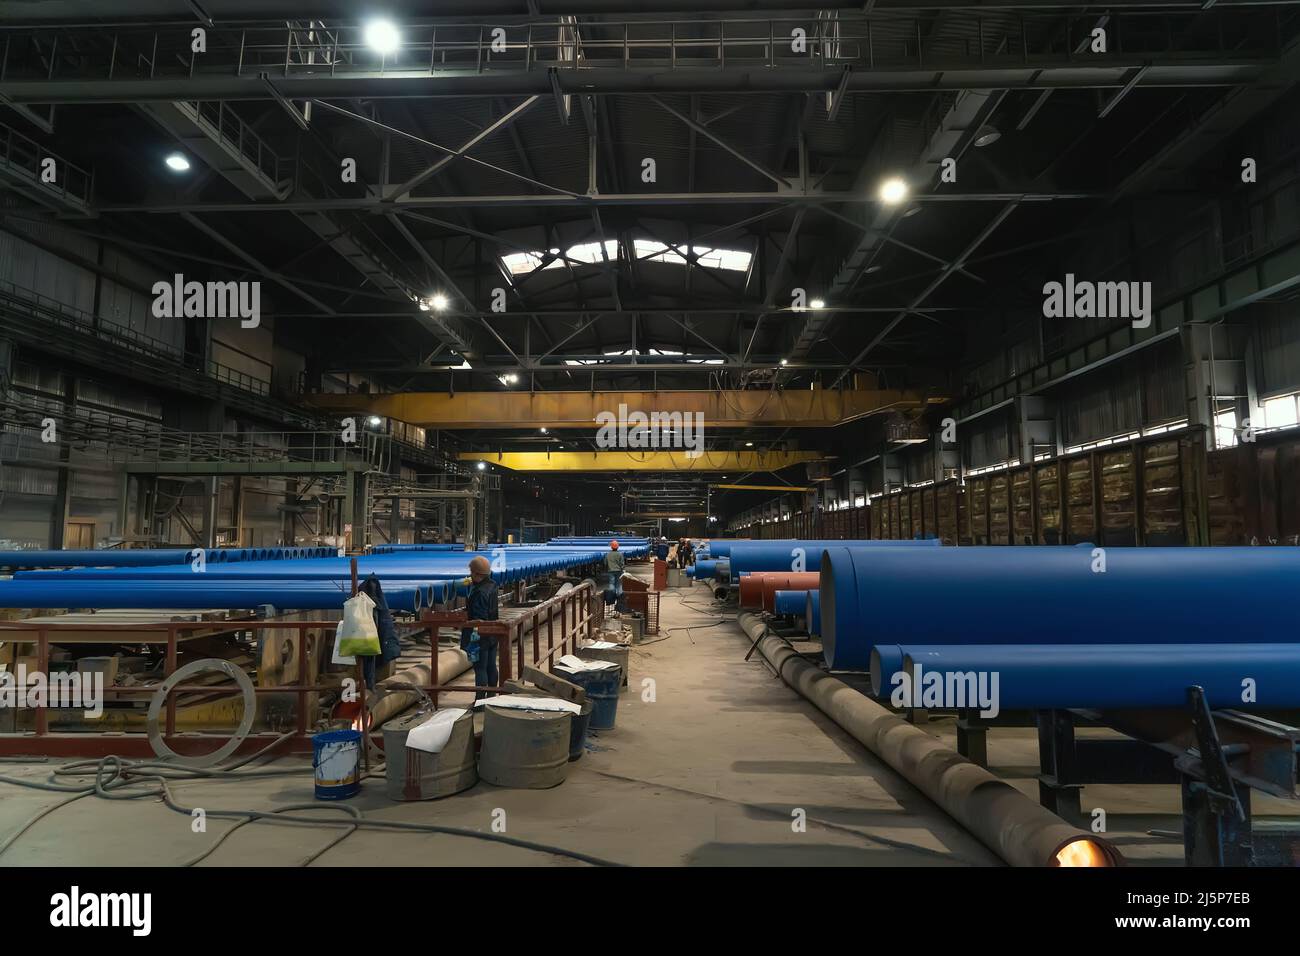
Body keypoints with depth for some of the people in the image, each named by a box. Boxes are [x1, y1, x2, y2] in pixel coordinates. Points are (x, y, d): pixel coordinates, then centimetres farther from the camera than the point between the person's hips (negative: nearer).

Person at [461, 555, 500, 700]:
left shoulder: (479, 592, -21)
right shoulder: (492, 586, 6)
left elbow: (478, 618, -22)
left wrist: (473, 637, -19)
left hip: (481, 637, -9)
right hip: (493, 635, 9)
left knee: (480, 669, -2)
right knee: (491, 667, 16)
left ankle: (480, 699, 3)